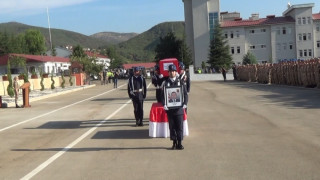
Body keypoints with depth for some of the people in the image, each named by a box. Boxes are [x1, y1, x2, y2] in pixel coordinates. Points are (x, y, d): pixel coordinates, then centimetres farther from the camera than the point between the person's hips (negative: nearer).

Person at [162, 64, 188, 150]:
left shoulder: (180, 82, 4)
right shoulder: (165, 83, 4)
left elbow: (185, 94, 4)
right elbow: (163, 95, 3)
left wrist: (185, 104, -9)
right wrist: (164, 104, -11)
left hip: (179, 108, 0)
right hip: (170, 109, 0)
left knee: (179, 126, 1)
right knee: (172, 126, 6)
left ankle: (179, 143, 9)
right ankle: (174, 143, 16)